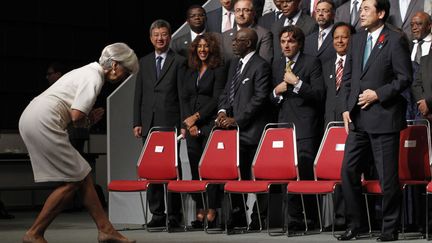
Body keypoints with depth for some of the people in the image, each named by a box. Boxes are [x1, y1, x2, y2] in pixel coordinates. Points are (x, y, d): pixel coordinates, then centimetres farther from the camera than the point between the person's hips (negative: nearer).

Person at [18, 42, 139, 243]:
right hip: (43, 123, -10)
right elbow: (76, 115, -18)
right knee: (74, 180, -5)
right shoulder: (94, 78, -10)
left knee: (83, 176, 10)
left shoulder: (87, 72, 21)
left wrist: (84, 119, 4)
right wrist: (89, 119, 2)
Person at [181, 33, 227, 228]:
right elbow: (185, 99, 14)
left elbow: (217, 99, -7)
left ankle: (212, 211, -7)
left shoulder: (218, 71, 0)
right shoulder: (190, 72, 18)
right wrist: (189, 122, 0)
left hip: (210, 125, -6)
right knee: (195, 168, 3)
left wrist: (197, 116, -10)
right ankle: (200, 210, 5)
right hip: (192, 127, 6)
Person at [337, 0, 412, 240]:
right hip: (358, 119, 6)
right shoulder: (357, 39, 13)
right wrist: (346, 108, 6)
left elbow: (405, 77, -9)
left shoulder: (396, 40, -6)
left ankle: (390, 228, 11)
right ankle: (357, 223, 18)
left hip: (384, 118, -6)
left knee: (388, 176, -1)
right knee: (349, 171, 6)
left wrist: (378, 94, -15)